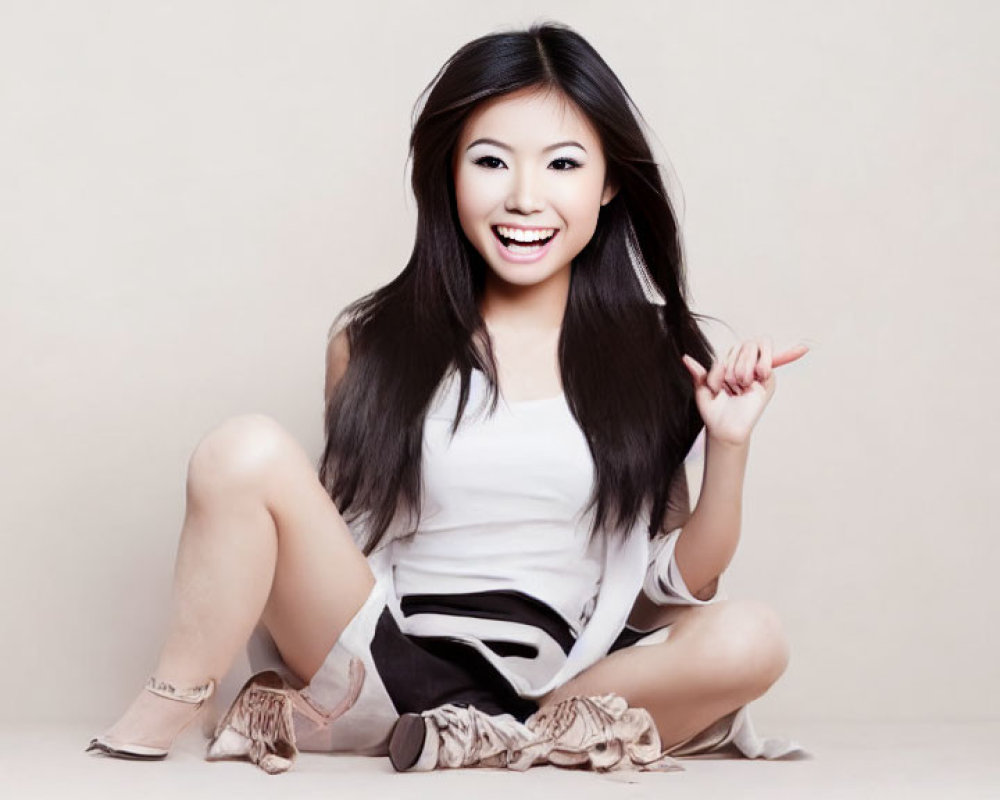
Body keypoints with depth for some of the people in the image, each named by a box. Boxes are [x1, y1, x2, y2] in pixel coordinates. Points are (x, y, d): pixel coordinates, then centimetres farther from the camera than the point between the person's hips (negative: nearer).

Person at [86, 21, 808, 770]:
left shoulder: (651, 353, 5)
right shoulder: (373, 340, 5)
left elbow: (681, 581, 8)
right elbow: (334, 536, 12)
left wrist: (728, 448, -7)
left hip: (558, 687, 1)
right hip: (383, 665, -1)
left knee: (749, 641, -28)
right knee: (247, 449, -21)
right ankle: (154, 730, -14)